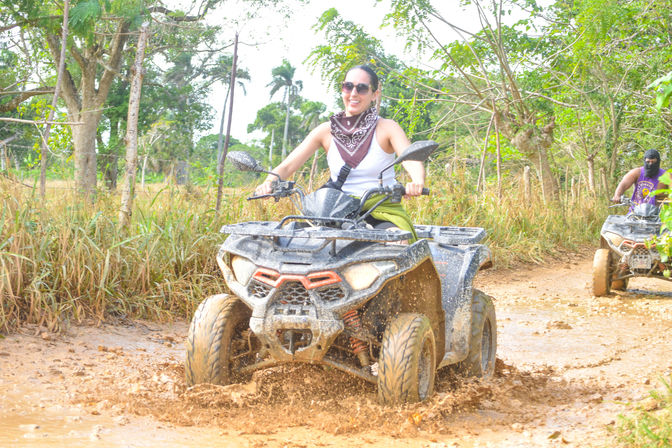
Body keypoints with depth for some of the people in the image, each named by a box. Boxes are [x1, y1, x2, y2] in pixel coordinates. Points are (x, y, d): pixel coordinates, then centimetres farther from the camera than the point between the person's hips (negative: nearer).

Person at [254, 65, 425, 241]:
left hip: (383, 212, -2)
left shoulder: (387, 128, -1)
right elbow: (287, 166, 1)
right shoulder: (326, 131, 6)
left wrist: (417, 182, -43)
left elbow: (412, 160, -18)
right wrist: (269, 182, -22)